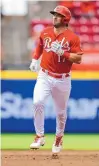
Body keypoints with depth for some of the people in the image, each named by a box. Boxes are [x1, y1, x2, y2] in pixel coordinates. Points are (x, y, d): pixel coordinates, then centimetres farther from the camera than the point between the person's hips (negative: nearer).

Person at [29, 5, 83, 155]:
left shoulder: (72, 37, -8)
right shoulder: (45, 33, 4)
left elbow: (78, 59, -14)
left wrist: (62, 53, -24)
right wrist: (34, 60, 11)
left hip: (62, 79, -2)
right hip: (44, 76, 2)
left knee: (61, 112, 9)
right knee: (38, 102, -21)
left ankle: (59, 138, 34)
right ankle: (40, 136, -10)